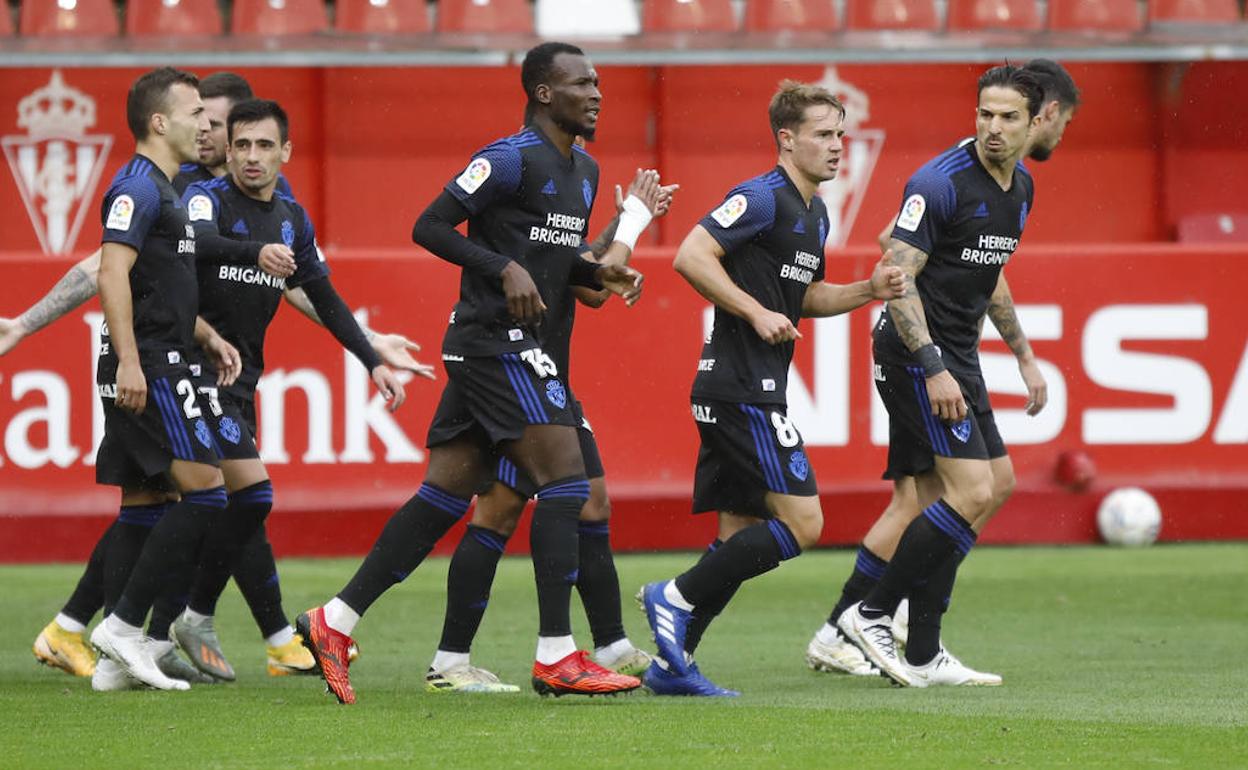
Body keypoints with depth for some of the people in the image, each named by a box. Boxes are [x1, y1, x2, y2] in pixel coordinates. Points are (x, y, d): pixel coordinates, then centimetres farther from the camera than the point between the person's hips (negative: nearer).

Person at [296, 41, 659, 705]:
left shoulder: (584, 170, 17)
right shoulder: (512, 159, -12)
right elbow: (430, 227, -12)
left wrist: (602, 275, 8)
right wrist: (505, 268, -21)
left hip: (512, 345, 10)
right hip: (495, 342, -10)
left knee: (445, 493, 7)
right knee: (565, 481, -12)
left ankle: (333, 623, 10)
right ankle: (556, 657, -11)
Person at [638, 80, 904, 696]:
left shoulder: (814, 214, 18)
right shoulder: (763, 197, -12)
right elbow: (691, 257, -19)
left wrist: (867, 291, 13)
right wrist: (756, 313, -20)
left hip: (749, 392, 10)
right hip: (741, 387, -10)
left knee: (740, 537, 9)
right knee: (801, 522, -12)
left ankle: (671, 664, 10)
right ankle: (676, 598, -6)